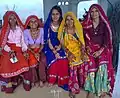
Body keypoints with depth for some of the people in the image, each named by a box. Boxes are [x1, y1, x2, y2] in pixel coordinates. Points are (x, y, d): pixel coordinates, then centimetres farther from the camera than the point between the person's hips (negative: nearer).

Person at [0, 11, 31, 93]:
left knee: (23, 64, -22)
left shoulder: (20, 29, 10)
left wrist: (25, 50, -6)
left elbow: (22, 41, 9)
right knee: (7, 65, -24)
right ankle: (8, 84, -10)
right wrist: (10, 51, -16)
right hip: (8, 51, 0)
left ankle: (25, 82, -5)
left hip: (18, 50, 1)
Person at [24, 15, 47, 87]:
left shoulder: (41, 30, -2)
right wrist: (34, 53, -19)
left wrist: (38, 52, -16)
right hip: (30, 51, -1)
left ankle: (41, 79, -12)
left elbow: (42, 44, 0)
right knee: (33, 61, -31)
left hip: (39, 51, 1)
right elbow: (26, 45, -5)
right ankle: (33, 80, -9)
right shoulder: (26, 32, -5)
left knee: (43, 60, -30)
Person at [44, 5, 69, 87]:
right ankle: (52, 80, -6)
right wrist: (54, 52, -16)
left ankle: (62, 81, -6)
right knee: (54, 60, -25)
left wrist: (59, 47, -14)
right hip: (50, 48, -2)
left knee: (64, 61, -22)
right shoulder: (48, 25, -4)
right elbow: (48, 40, -7)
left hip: (60, 48, 2)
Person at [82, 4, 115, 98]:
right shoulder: (86, 24, 8)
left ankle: (102, 89, -3)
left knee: (102, 68, -18)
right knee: (91, 68, -15)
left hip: (102, 49, -1)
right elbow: (85, 38, 7)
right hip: (91, 49, 1)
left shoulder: (104, 24, 1)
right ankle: (91, 89, 0)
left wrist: (100, 50, -15)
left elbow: (107, 39, -4)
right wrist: (87, 47, -10)